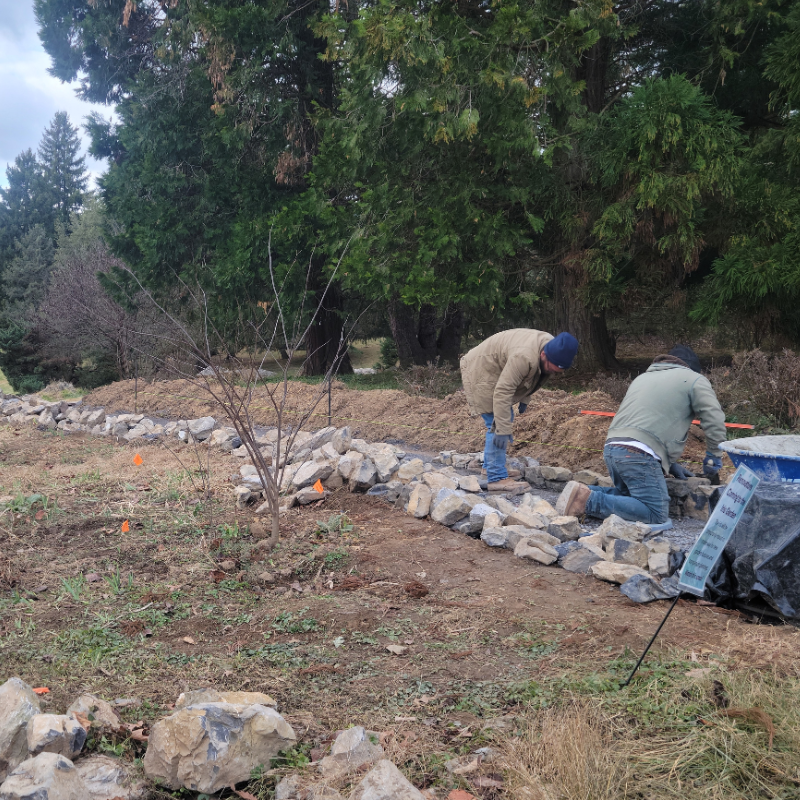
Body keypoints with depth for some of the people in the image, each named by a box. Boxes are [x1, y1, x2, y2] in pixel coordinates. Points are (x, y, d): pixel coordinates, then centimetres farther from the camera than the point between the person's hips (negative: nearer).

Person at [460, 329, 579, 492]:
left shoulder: (551, 346, -8)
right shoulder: (524, 357, -38)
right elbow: (502, 393, -37)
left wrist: (524, 400, 12)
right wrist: (502, 431, -35)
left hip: (492, 372, 10)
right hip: (479, 371, -10)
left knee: (505, 418, 15)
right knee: (496, 423, -15)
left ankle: (490, 466, 27)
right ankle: (497, 478, -13)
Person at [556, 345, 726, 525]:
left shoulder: (642, 377, 33)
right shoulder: (694, 380, 12)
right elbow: (715, 421, 5)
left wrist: (670, 464, 29)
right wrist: (713, 461, 18)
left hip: (611, 448, 8)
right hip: (638, 454, -8)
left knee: (627, 495, 24)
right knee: (657, 516, -8)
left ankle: (584, 494, 2)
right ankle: (589, 501, -18)